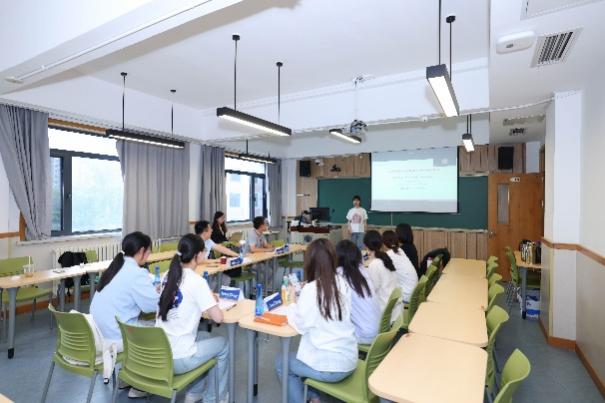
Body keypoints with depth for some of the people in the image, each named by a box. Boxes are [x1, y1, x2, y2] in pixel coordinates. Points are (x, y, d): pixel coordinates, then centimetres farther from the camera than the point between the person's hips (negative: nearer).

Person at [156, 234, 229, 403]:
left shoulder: (169, 275, 2)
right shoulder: (197, 281, -20)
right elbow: (218, 318, -19)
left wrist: (207, 298, 9)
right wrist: (212, 300, 0)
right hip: (177, 360, -7)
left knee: (204, 336, 28)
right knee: (223, 344, 16)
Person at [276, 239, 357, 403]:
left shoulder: (311, 289, -21)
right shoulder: (343, 283, -4)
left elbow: (301, 326, -10)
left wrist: (291, 303, 3)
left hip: (329, 367, -6)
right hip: (349, 361, 6)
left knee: (281, 363, 21)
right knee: (297, 356, 30)